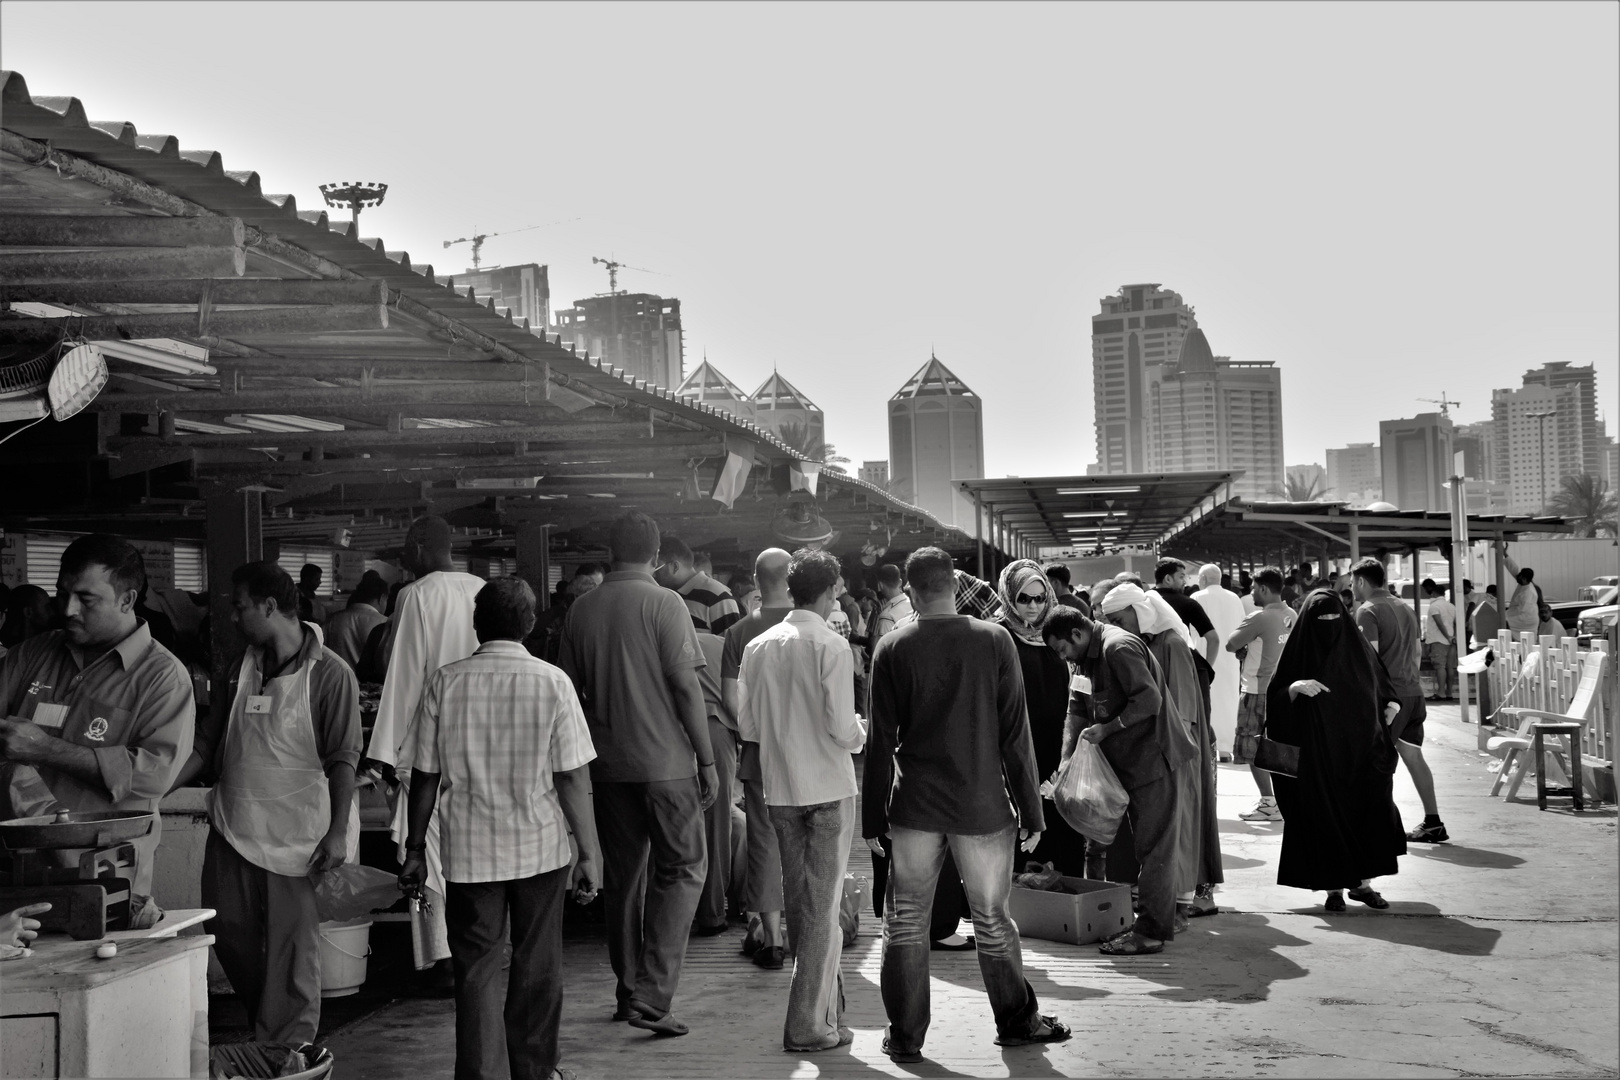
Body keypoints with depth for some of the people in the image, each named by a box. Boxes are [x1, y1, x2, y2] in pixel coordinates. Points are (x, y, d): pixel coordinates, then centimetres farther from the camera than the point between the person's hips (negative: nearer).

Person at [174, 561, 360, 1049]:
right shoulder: (242, 669, 8)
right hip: (233, 826, 7)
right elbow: (207, 742, 13)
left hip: (296, 835, -7)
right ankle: (264, 1016, 38)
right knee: (227, 928, 15)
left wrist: (338, 831, -17)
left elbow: (343, 760, -13)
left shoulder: (329, 675, -12)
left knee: (292, 947, 3)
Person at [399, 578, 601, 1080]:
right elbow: (572, 778, -8)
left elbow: (425, 776, 0)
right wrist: (590, 854, -1)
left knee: (476, 971, 8)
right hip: (541, 848, 0)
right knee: (537, 969, 15)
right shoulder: (552, 682, -8)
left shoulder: (444, 681, -4)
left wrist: (415, 849, 10)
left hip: (469, 851, 0)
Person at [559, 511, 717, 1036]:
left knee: (623, 876, 15)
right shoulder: (664, 604, -9)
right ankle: (651, 997, -5)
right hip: (665, 760, -5)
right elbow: (685, 684, -12)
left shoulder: (581, 609, 5)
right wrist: (707, 760, -7)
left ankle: (629, 992, 22)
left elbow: (571, 690, 9)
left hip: (608, 764, 5)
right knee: (681, 870, 4)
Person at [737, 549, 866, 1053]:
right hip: (829, 789, -5)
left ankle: (827, 1005, 29)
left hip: (780, 790, 5)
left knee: (798, 905, 16)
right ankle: (809, 1024, 6)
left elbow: (747, 726, 4)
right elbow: (843, 728, -17)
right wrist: (860, 732, 4)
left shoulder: (758, 646, 1)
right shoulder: (831, 646, -13)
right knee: (822, 908, 3)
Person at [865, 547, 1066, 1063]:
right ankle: (1017, 1021, 27)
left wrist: (873, 816, 5)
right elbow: (1015, 733, -5)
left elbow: (881, 740, -2)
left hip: (914, 806, 0)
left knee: (905, 919, 11)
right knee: (992, 918, 14)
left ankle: (905, 1036, 15)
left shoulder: (892, 648, -5)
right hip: (982, 805, 0)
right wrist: (1031, 811, 2)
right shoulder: (994, 640, -6)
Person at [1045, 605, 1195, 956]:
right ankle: (1154, 922, 23)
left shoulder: (1119, 647, -18)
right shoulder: (1087, 658, 13)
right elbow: (1076, 710, 13)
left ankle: (1152, 931, -1)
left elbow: (1149, 700, -24)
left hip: (1152, 757, -10)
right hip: (1131, 760, 10)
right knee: (1144, 844, 15)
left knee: (1153, 845, -5)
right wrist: (1066, 761, 4)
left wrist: (1106, 729, -18)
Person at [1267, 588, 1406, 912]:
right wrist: (1295, 688, -21)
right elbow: (1275, 701, -2)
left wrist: (1391, 705, 1)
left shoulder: (1357, 647, 7)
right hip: (1317, 756, -2)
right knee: (1325, 816, 0)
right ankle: (1333, 887, 10)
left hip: (1361, 751, 2)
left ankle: (1363, 882, 12)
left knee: (1369, 812, -2)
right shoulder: (1299, 651, -1)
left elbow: (1381, 686, 21)